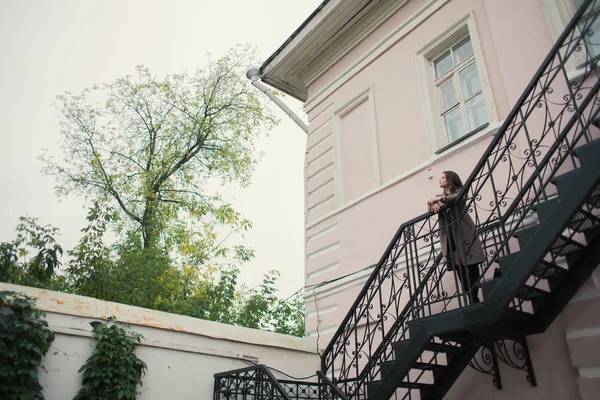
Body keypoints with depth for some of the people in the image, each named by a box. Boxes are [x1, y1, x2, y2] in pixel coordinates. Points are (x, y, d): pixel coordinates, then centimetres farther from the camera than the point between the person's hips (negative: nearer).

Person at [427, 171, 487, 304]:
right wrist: (433, 204, -22)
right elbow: (431, 204, 2)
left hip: (463, 233, -4)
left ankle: (474, 299, -8)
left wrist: (440, 199, -29)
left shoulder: (459, 191, 9)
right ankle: (472, 299, 0)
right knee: (459, 267, -1)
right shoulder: (439, 196, 23)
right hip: (449, 236, 4)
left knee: (471, 266, -7)